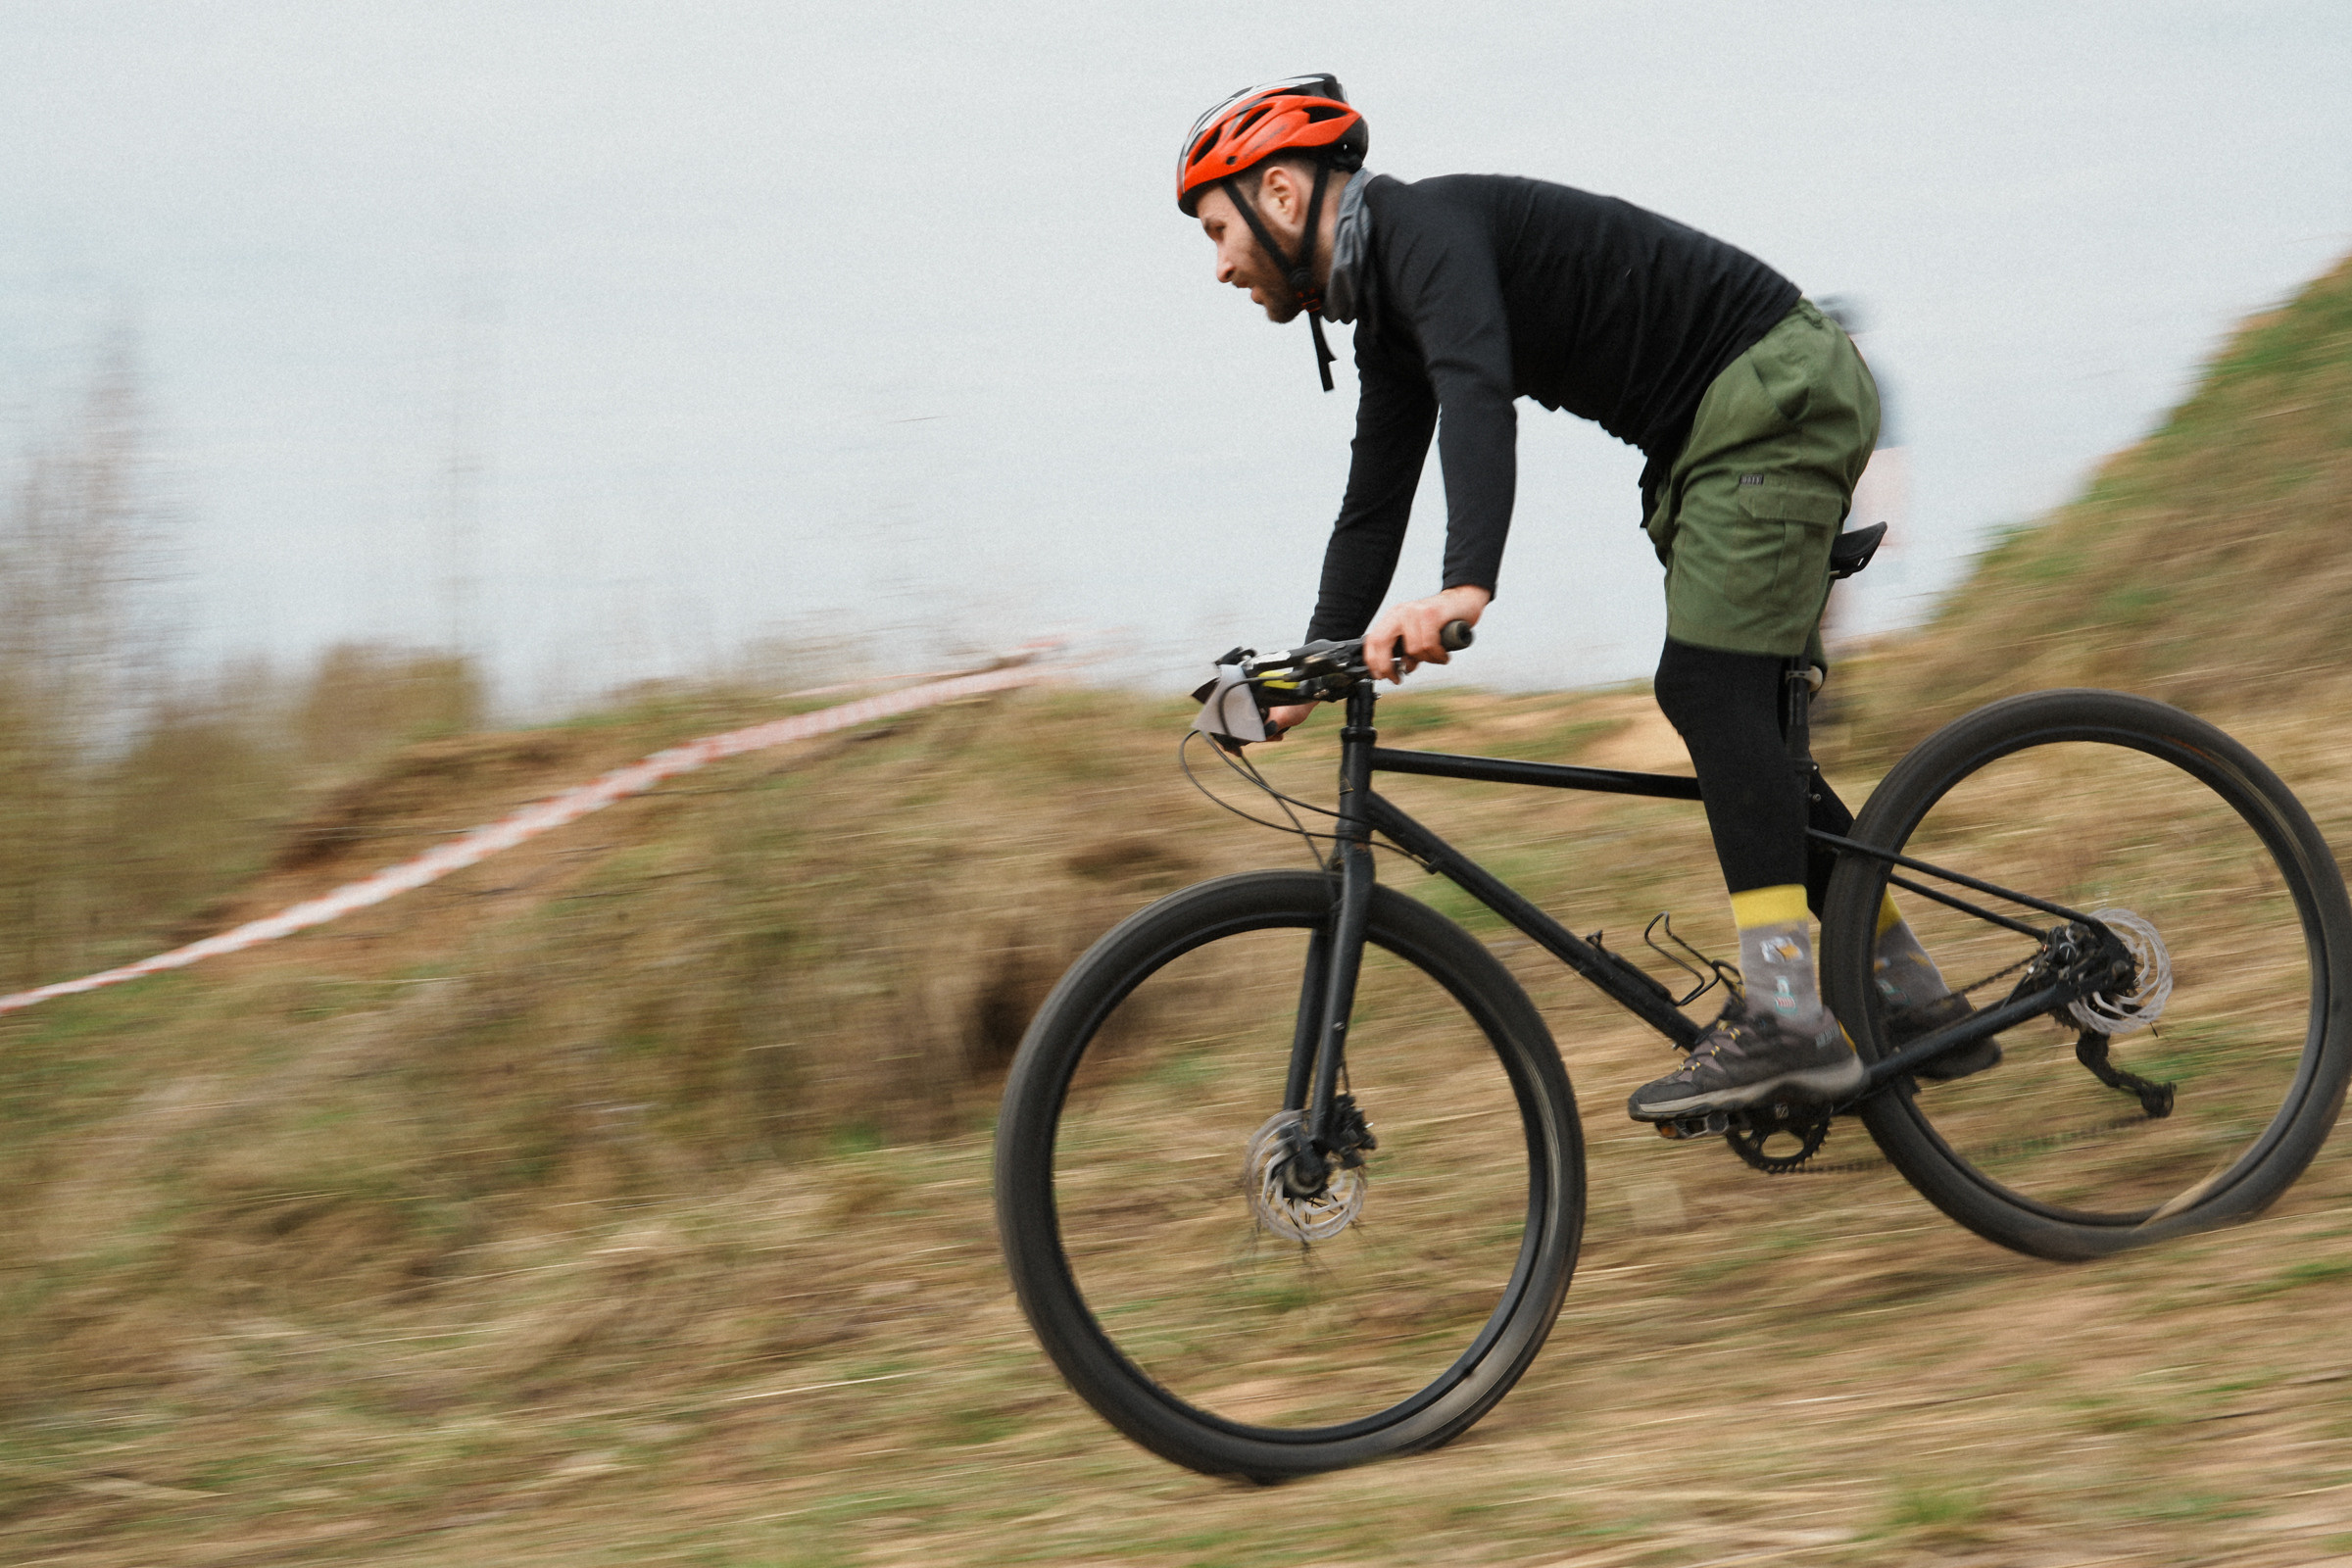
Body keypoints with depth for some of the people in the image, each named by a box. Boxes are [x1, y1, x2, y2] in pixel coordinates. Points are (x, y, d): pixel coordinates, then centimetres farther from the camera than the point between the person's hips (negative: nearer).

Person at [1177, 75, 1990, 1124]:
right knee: (1732, 717, 10)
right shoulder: (1387, 316, 14)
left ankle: (1786, 1019, -24)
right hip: (1715, 437, 10)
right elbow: (1374, 509, 20)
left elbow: (1479, 397, -36)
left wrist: (1466, 587, -49)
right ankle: (1915, 1004, 16)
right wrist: (1303, 683, 16)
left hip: (1777, 393, -10)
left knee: (1706, 690, -18)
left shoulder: (1427, 224, -17)